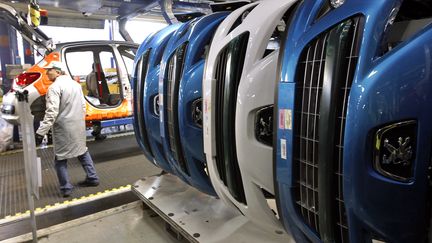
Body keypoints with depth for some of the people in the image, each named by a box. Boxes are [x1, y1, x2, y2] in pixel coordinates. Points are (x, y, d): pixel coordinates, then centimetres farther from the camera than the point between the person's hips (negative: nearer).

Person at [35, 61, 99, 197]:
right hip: (78, 125, 7)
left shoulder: (55, 87, -14)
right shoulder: (75, 84, 10)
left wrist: (41, 132, -22)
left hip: (64, 127, -7)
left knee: (60, 158, 4)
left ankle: (66, 188, 9)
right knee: (82, 151, 19)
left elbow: (51, 113, -22)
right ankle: (92, 178, 23)